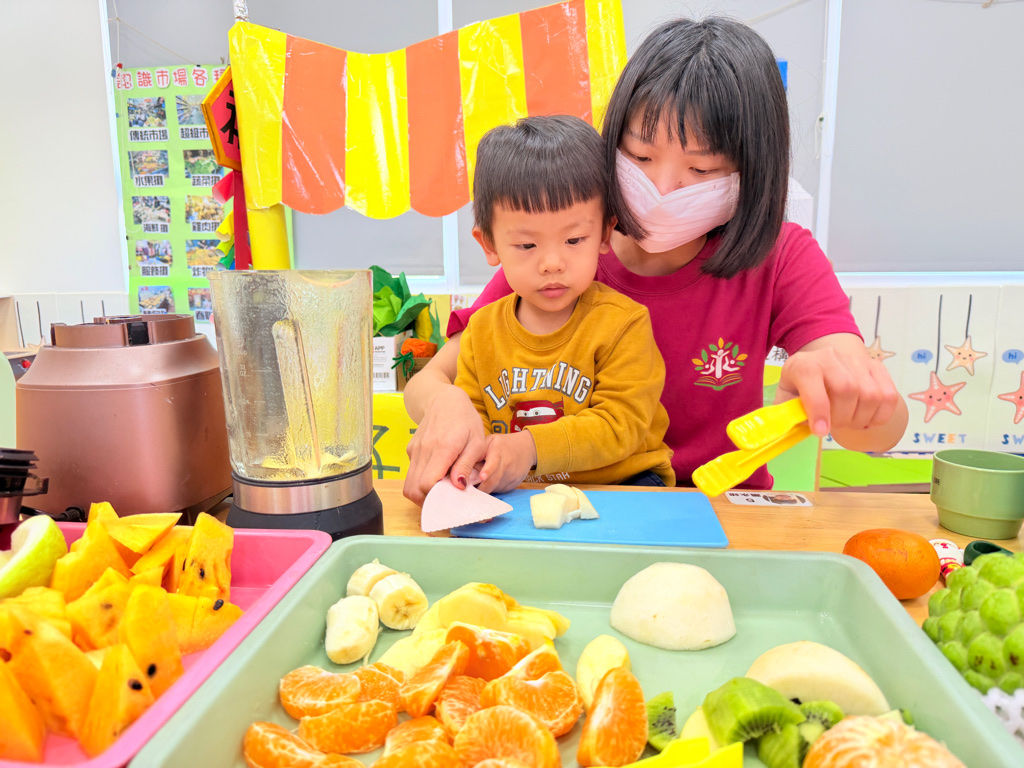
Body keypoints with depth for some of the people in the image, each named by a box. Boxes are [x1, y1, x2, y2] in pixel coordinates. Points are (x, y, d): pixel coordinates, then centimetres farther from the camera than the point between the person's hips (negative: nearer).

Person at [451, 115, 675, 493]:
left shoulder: (622, 322, -11)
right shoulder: (482, 330, 2)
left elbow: (618, 424, -15)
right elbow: (471, 418, 8)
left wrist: (532, 446, -27)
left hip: (621, 486, 0)